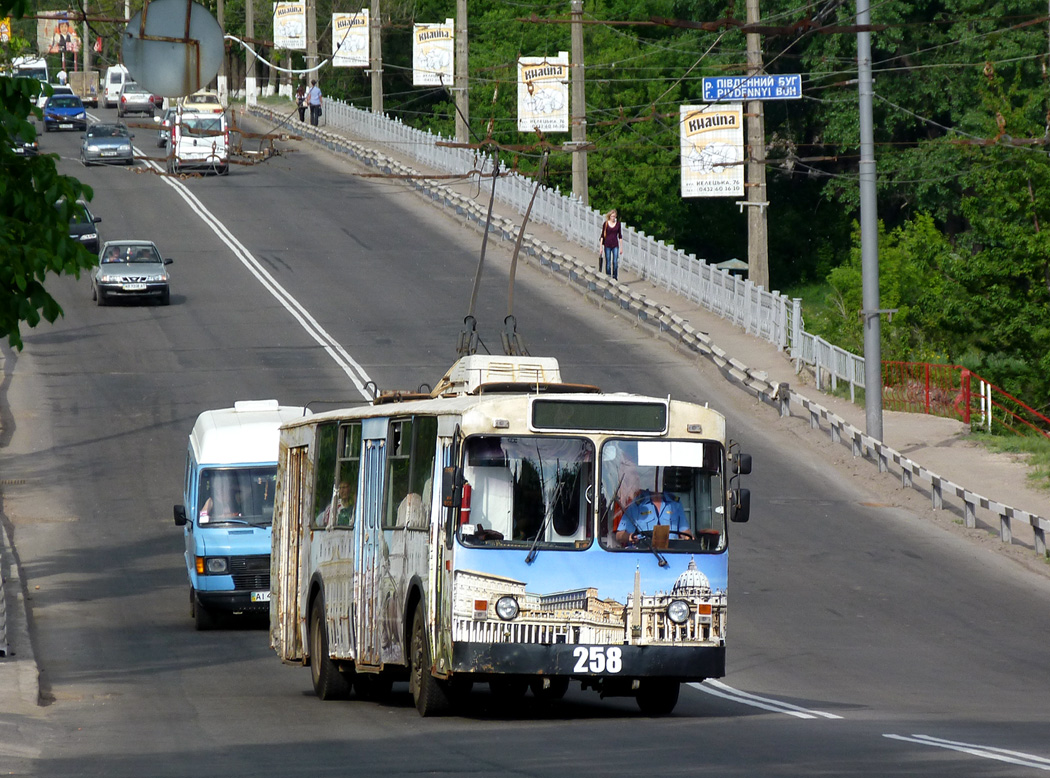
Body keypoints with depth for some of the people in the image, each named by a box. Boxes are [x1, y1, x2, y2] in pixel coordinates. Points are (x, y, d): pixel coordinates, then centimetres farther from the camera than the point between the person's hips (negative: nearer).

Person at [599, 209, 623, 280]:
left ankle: (615, 278, 4)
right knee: (608, 263, 2)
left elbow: (620, 236, 7)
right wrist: (601, 246, 0)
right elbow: (602, 235, 3)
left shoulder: (618, 223, 2)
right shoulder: (605, 223, -1)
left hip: (615, 245, 0)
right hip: (607, 245, 0)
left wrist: (621, 247, 5)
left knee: (615, 262, -5)